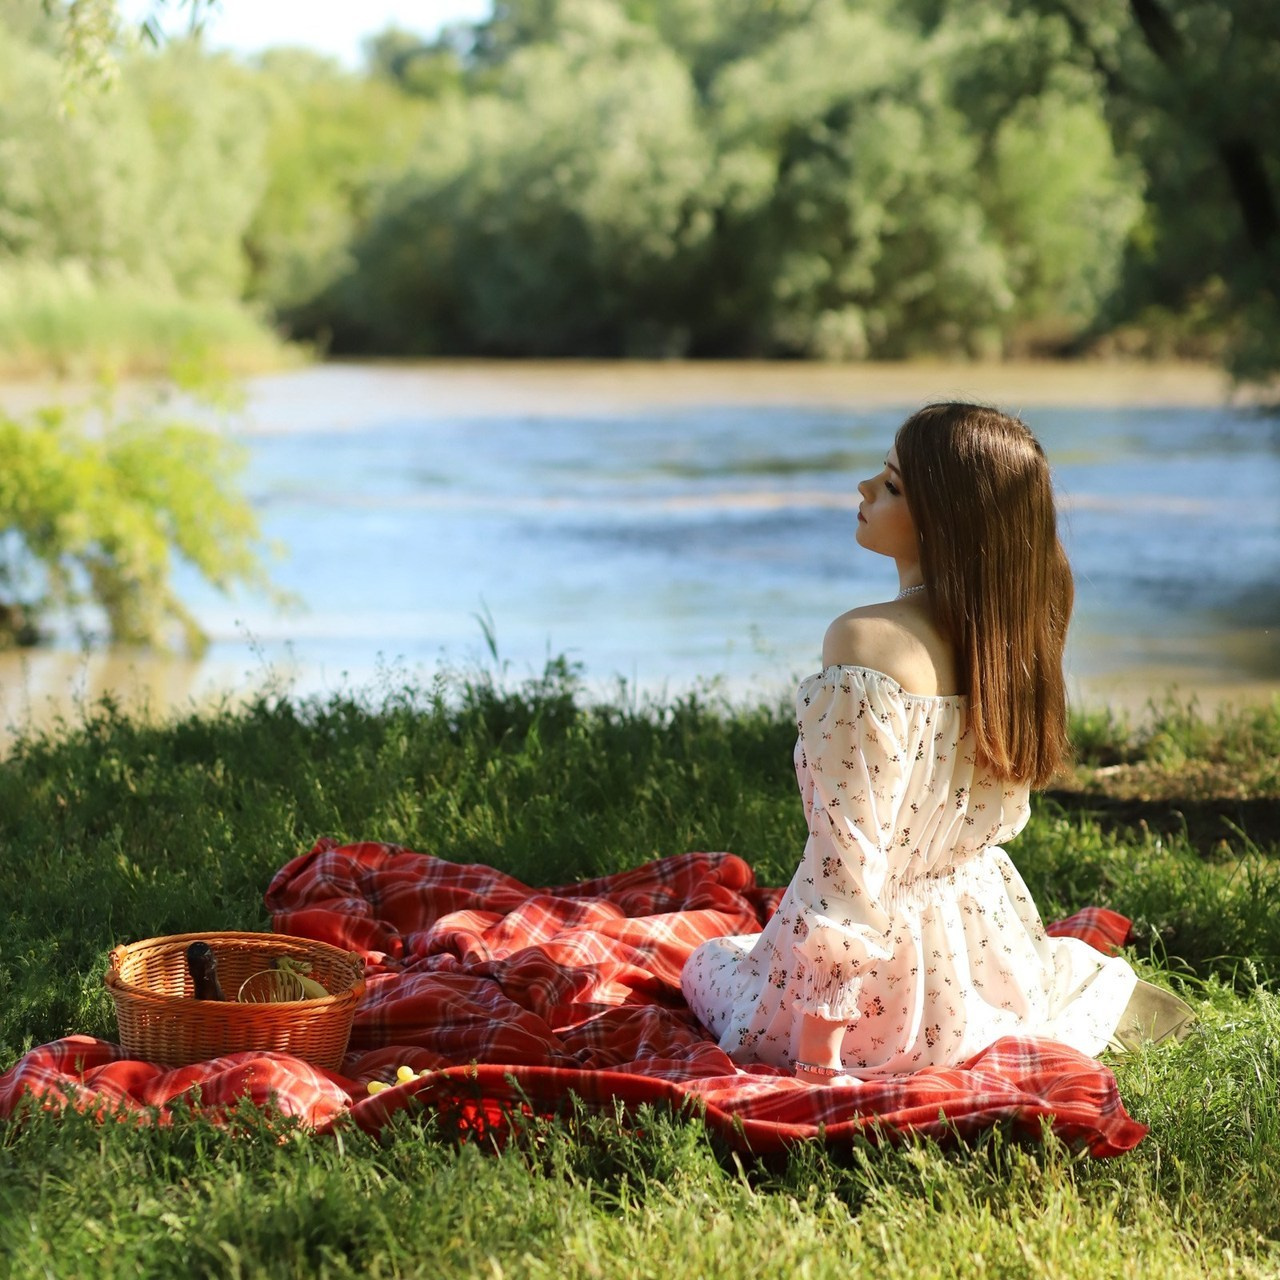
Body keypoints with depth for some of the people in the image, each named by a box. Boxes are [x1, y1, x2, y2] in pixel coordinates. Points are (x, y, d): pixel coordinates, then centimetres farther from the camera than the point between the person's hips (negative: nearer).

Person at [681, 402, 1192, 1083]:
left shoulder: (863, 642, -28)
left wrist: (816, 1050, -22)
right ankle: (1107, 989, 16)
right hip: (985, 944, 8)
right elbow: (1001, 815, 7)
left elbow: (846, 854, -27)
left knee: (709, 964, 25)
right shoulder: (1009, 633, -6)